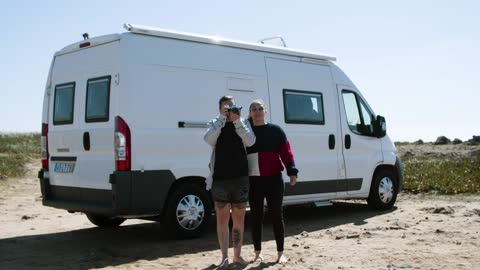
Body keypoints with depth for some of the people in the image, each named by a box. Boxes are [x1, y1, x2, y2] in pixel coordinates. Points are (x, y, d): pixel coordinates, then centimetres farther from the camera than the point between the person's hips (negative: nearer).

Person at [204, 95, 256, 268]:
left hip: (240, 178, 2)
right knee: (222, 218, 3)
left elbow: (250, 141, -12)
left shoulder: (243, 123, 5)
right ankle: (224, 257, 11)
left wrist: (237, 120, -20)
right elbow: (209, 139, -18)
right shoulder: (214, 124, 3)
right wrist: (223, 118, -22)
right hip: (220, 178, -1)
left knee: (239, 218, 8)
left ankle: (237, 255, 18)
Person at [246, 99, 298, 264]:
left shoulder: (275, 130, 3)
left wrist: (292, 171, -14)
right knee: (256, 216, 7)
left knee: (276, 215, 3)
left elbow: (286, 152, -2)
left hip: (273, 179, -1)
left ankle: (280, 253, 11)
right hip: (253, 181, 2)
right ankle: (258, 252, 18)